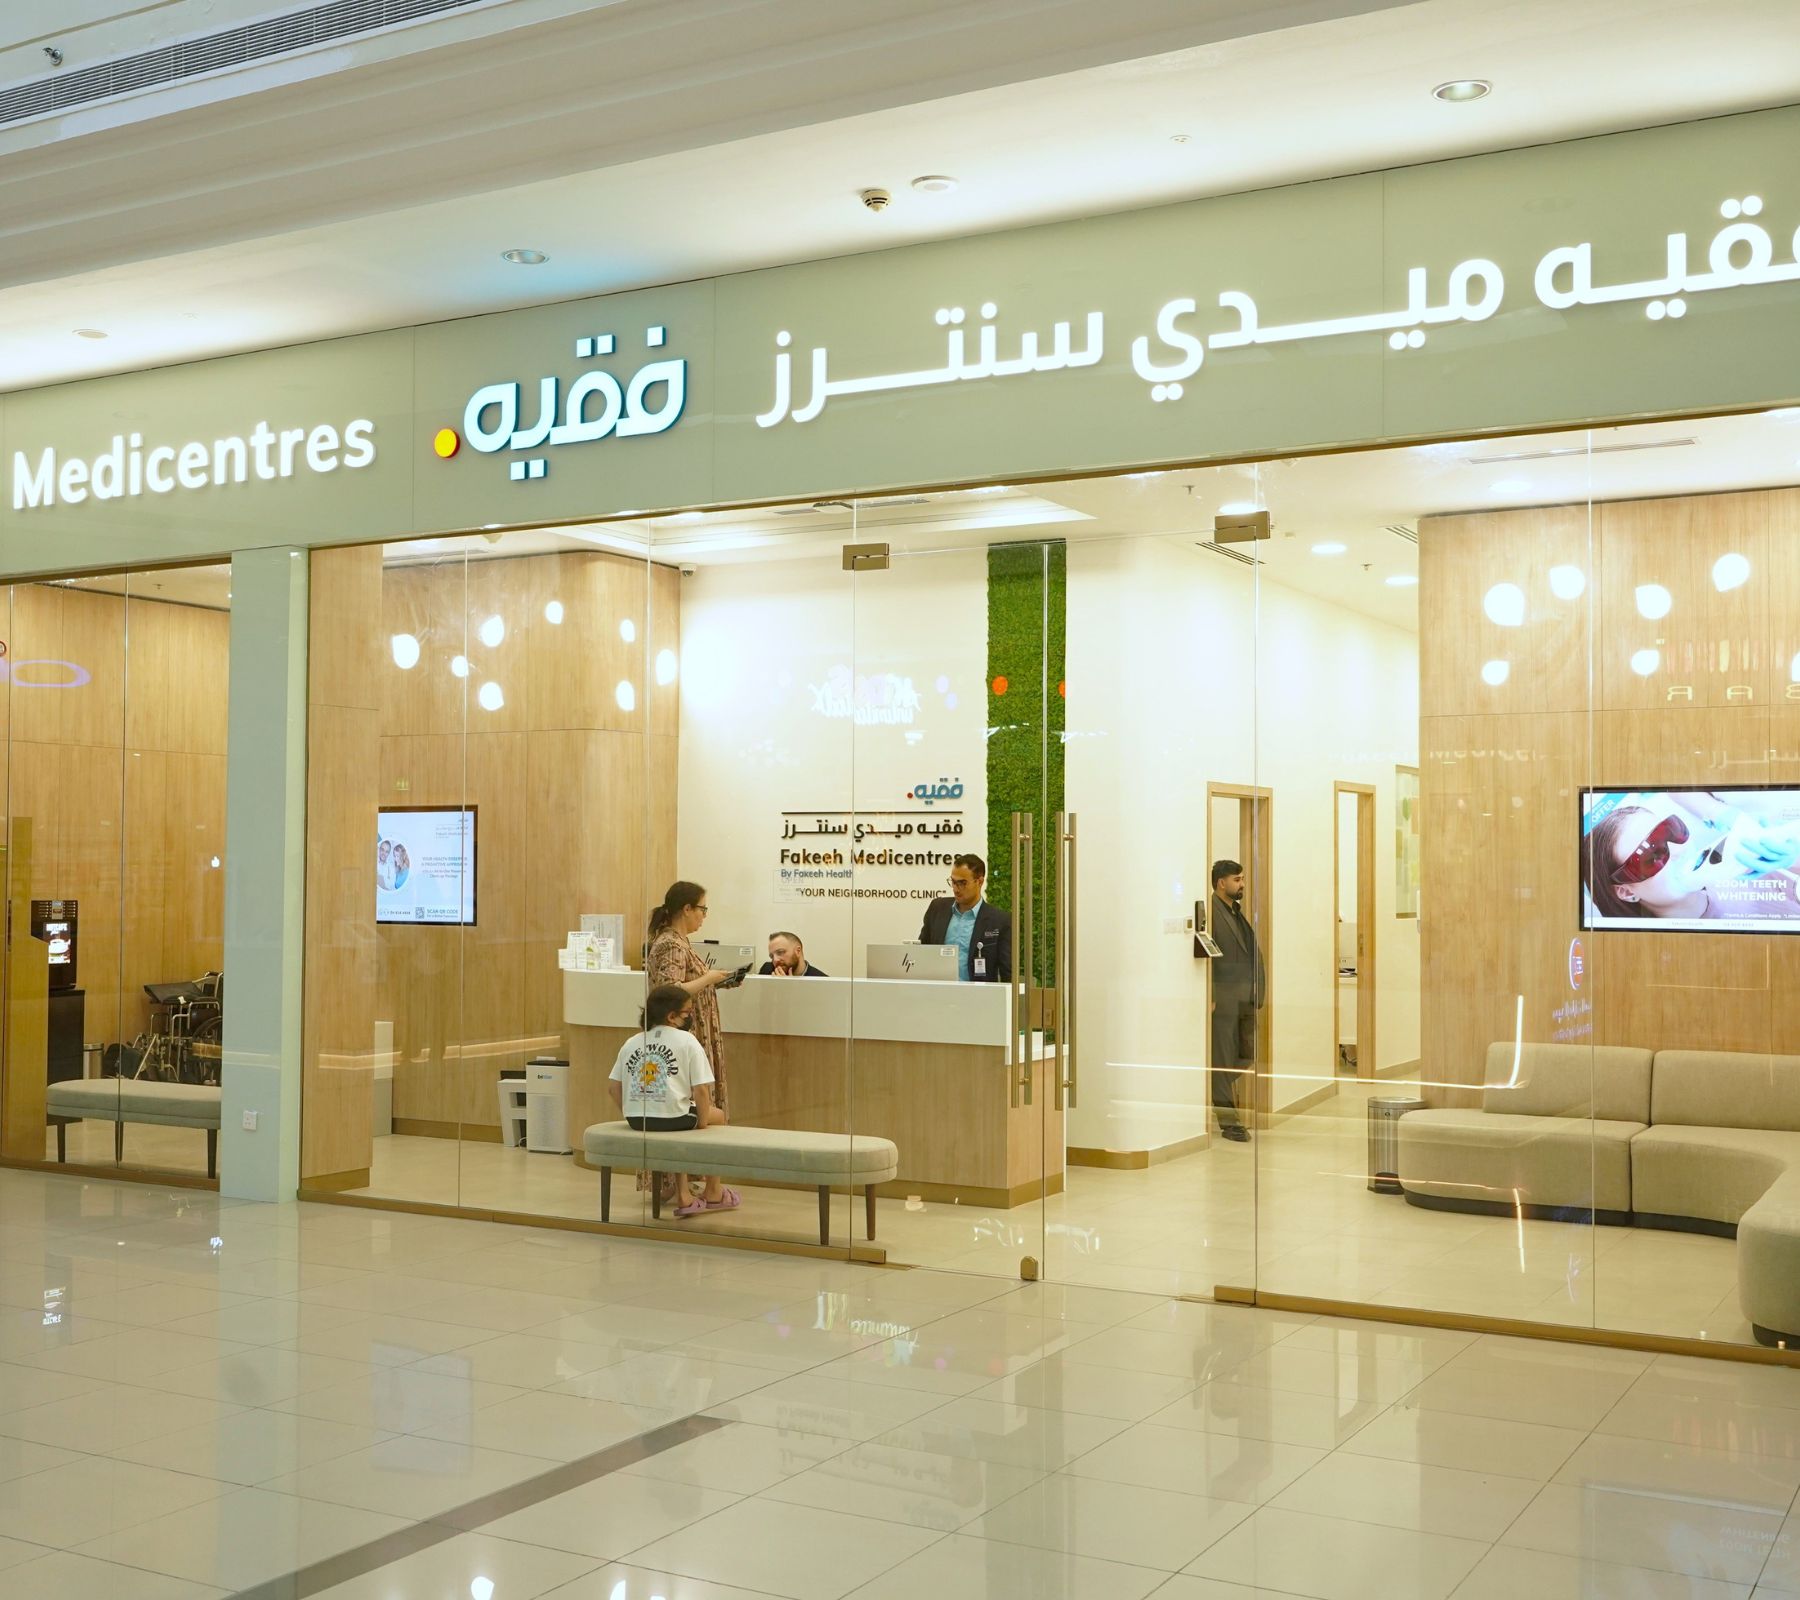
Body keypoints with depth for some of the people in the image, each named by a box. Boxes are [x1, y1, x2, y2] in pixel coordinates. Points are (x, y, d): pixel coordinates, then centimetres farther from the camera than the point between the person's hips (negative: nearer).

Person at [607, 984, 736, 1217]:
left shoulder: (631, 1042, 12)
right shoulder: (687, 1041, -5)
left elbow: (612, 1087, 10)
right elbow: (701, 1091, -10)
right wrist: (703, 1123, 3)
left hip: (636, 1119, 5)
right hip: (671, 1117, -5)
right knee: (717, 1116, 25)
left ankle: (684, 1196, 29)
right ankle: (713, 1193, 34)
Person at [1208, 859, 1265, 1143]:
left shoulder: (1238, 911, 17)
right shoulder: (1211, 911, -11)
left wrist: (1257, 991, 13)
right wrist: (1208, 998, -19)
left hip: (1246, 998, 8)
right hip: (1223, 998, -8)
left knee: (1248, 1055, 13)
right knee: (1224, 1060, -1)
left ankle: (1220, 1095, 32)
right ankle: (1229, 1122, 5)